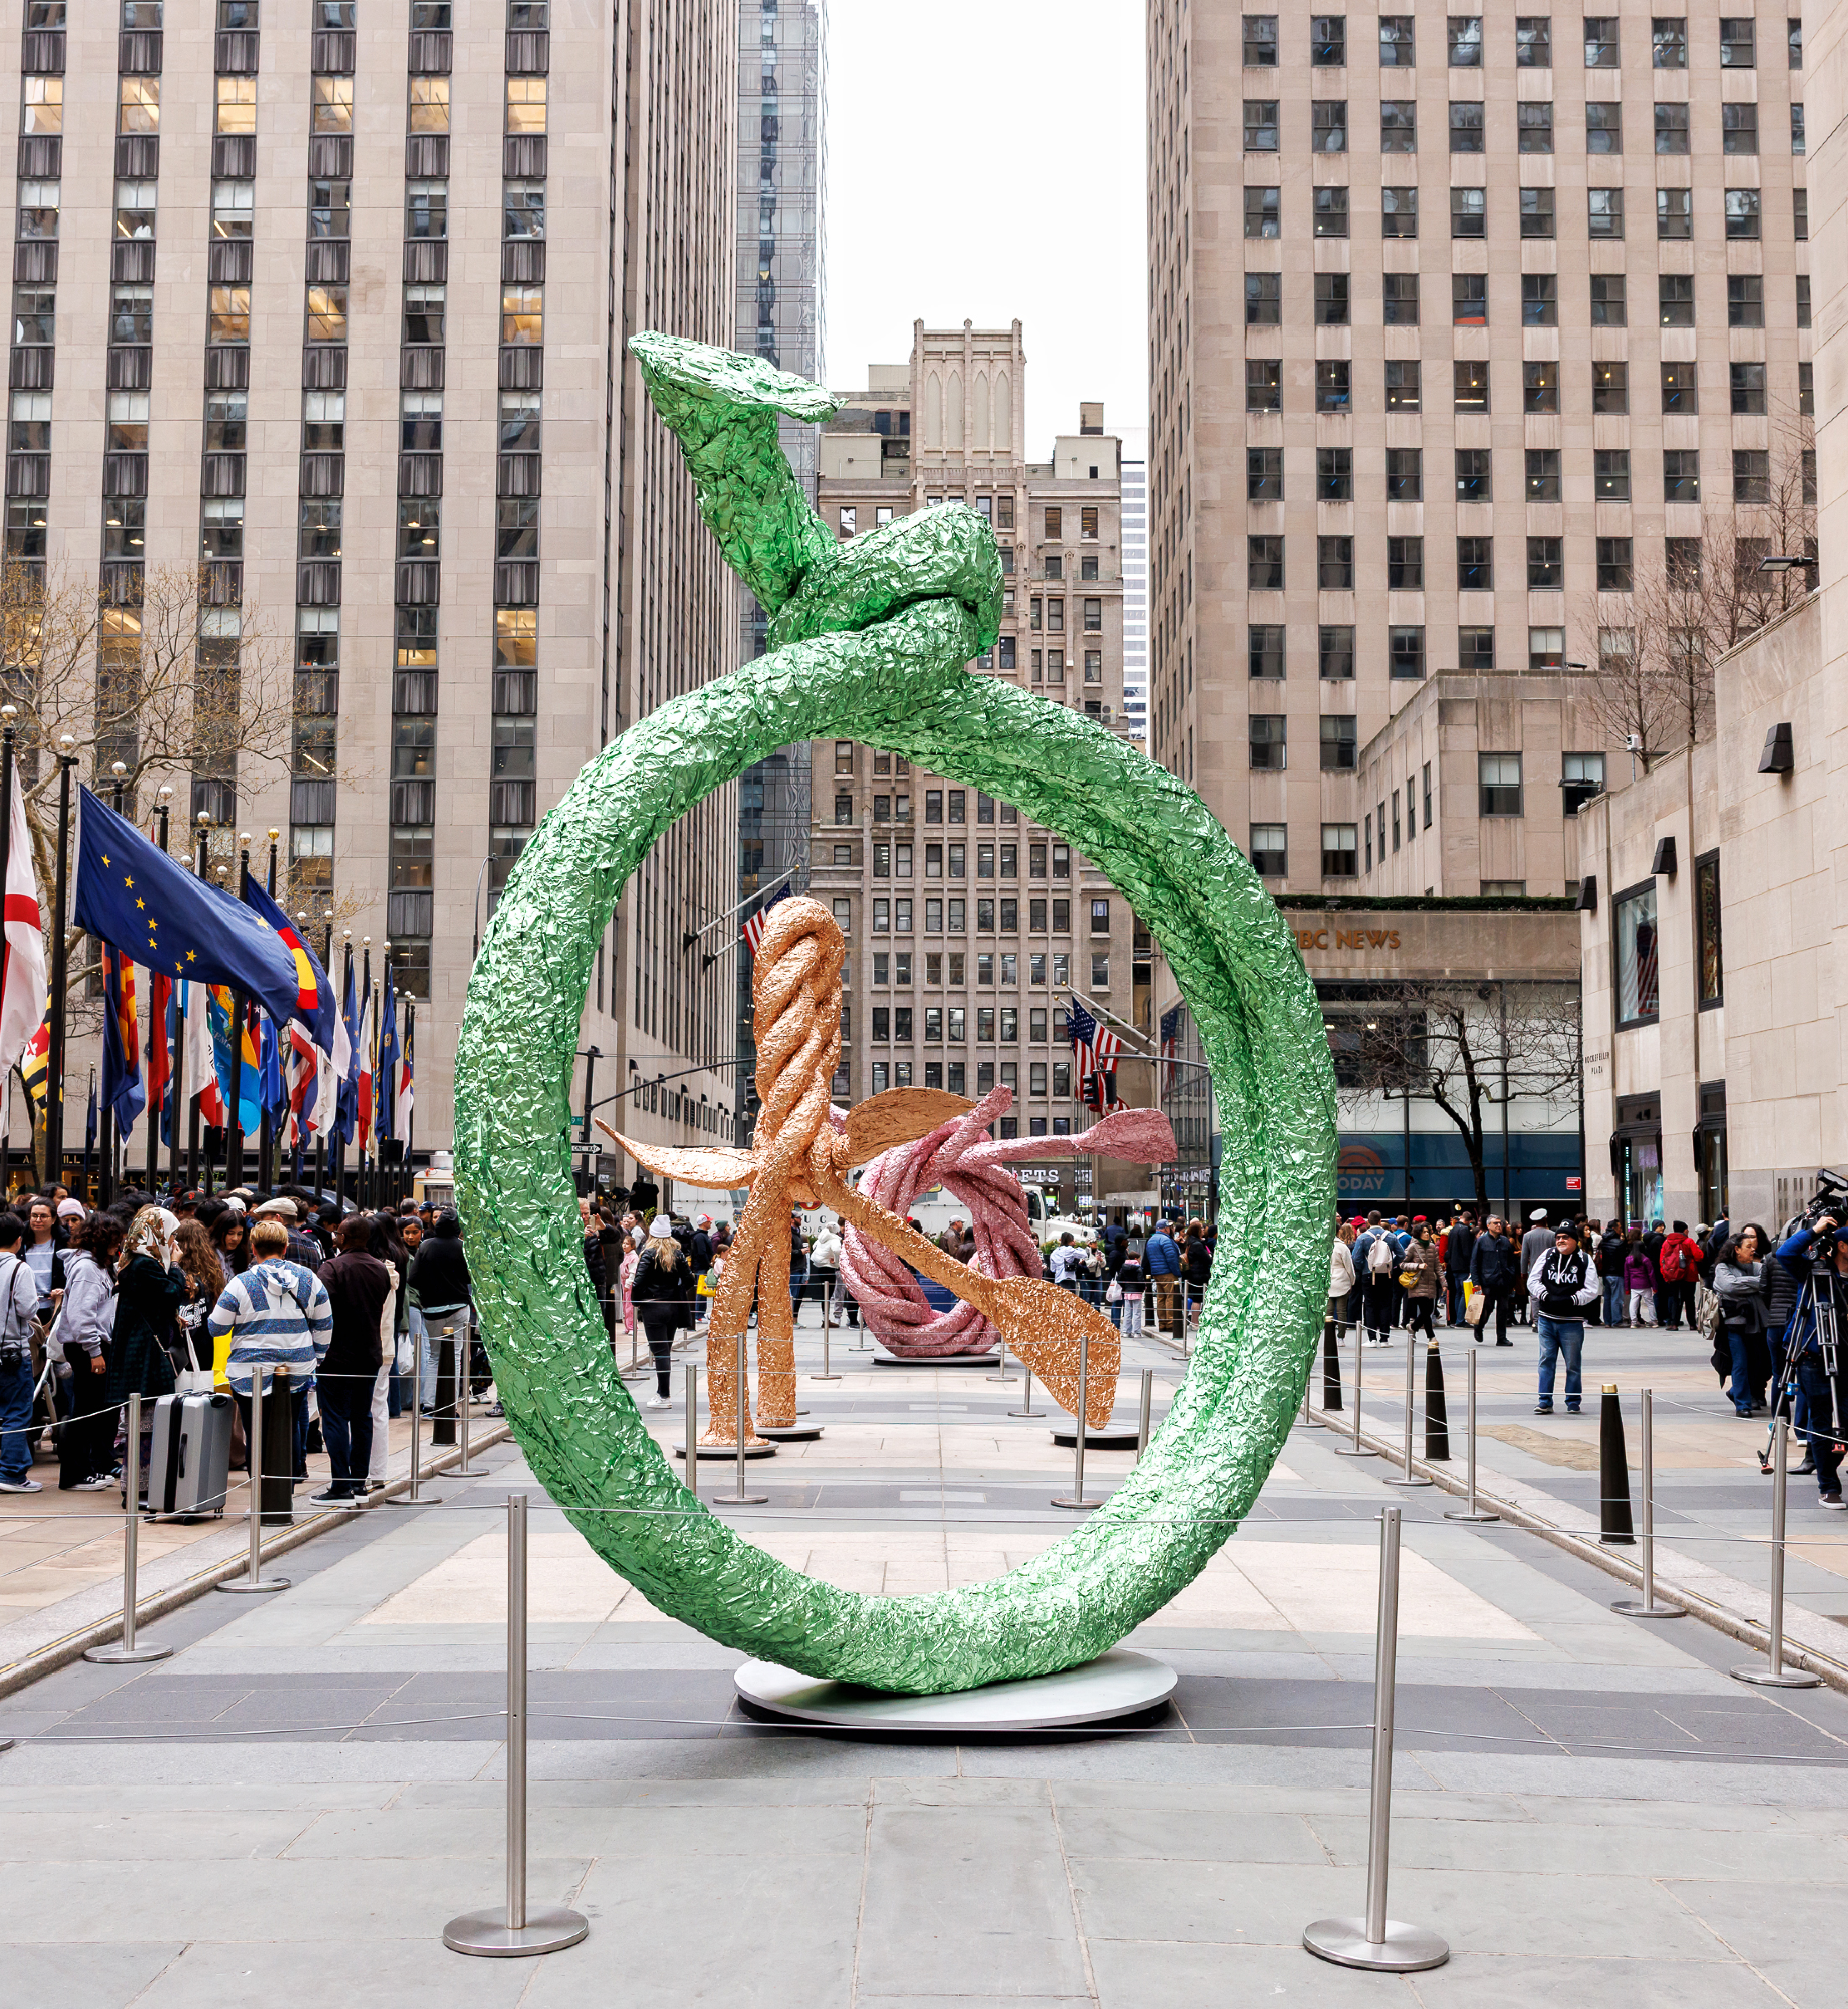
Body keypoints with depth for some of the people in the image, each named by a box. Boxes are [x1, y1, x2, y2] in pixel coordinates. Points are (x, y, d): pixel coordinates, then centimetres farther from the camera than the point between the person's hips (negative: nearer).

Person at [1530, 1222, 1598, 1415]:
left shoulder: (1585, 1260, -1)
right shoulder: (1547, 1256, 5)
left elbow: (1592, 1290, -4)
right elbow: (1533, 1281, 5)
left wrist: (1570, 1301, -16)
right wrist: (1547, 1297, -10)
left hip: (1572, 1322, -2)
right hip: (1546, 1319, 2)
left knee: (1573, 1364, 4)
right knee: (1546, 1361, 4)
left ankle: (1573, 1402, 16)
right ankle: (1545, 1402, 9)